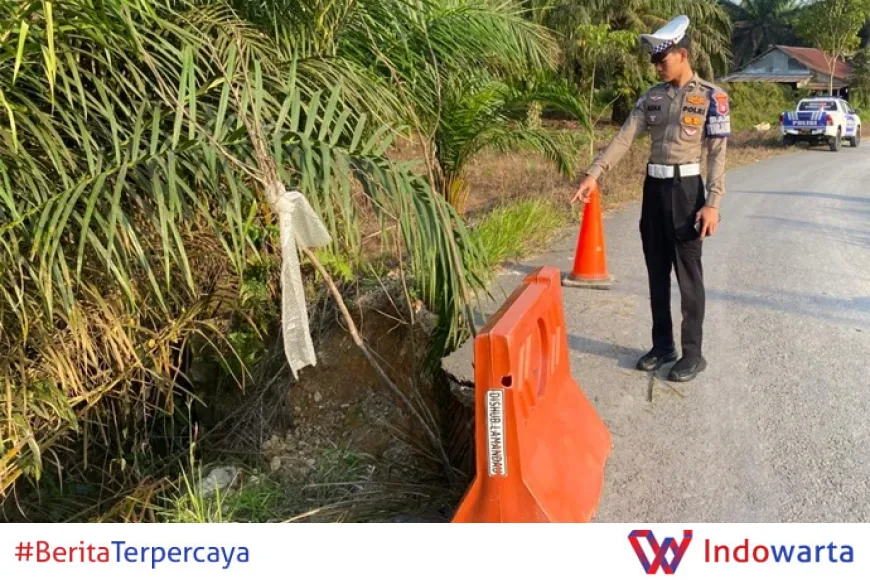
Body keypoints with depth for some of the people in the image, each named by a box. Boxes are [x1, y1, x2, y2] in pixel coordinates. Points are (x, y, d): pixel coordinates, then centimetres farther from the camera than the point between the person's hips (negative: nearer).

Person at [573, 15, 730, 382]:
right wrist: (594, 174, -9)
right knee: (656, 273, 10)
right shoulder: (652, 97, 9)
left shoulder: (711, 97, -6)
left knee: (688, 275, 0)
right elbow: (624, 138, 2)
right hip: (654, 188, 6)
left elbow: (717, 153, -7)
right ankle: (662, 345, 23)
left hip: (686, 188, -5)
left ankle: (693, 354, 12)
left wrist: (713, 203, -14)